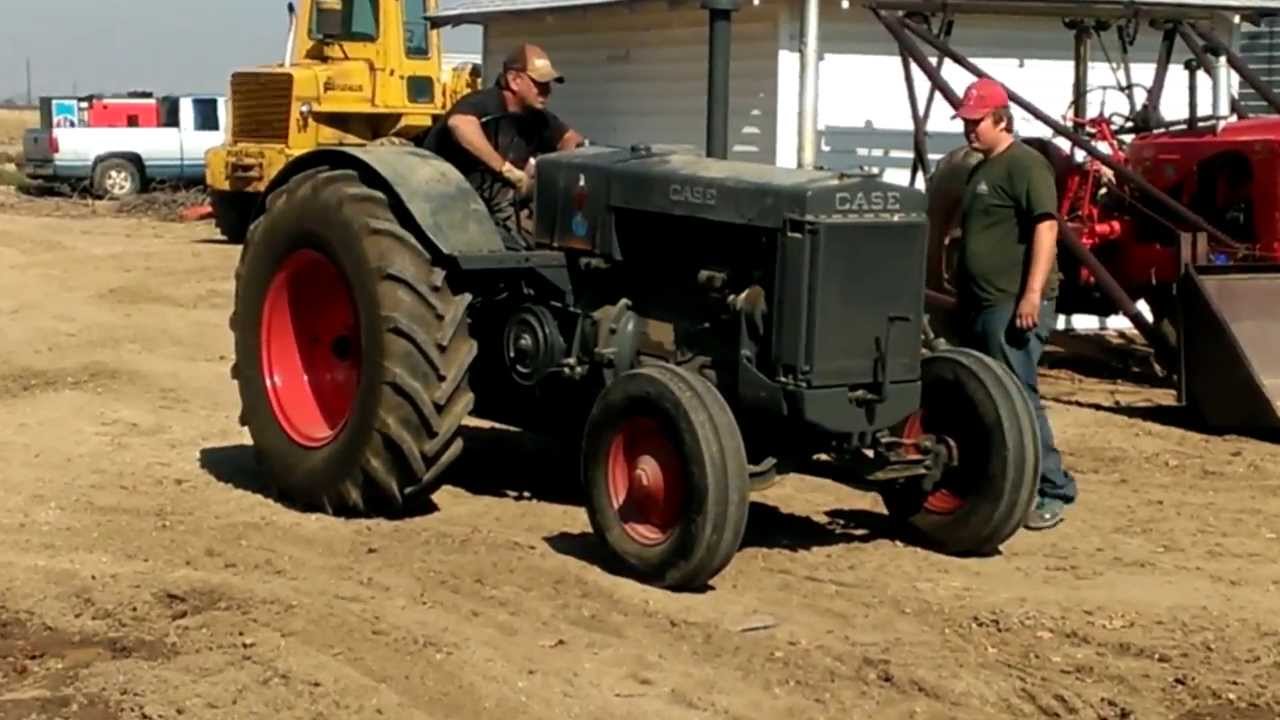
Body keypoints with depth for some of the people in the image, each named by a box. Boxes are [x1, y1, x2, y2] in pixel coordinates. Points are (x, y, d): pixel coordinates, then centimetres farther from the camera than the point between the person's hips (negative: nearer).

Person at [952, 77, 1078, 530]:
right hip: (984, 305, 10)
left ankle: (1051, 492, -4)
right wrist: (962, 297, 26)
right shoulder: (981, 170, 20)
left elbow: (1046, 227, -19)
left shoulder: (1024, 164, -9)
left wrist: (1033, 293, -26)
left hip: (1014, 306, -10)